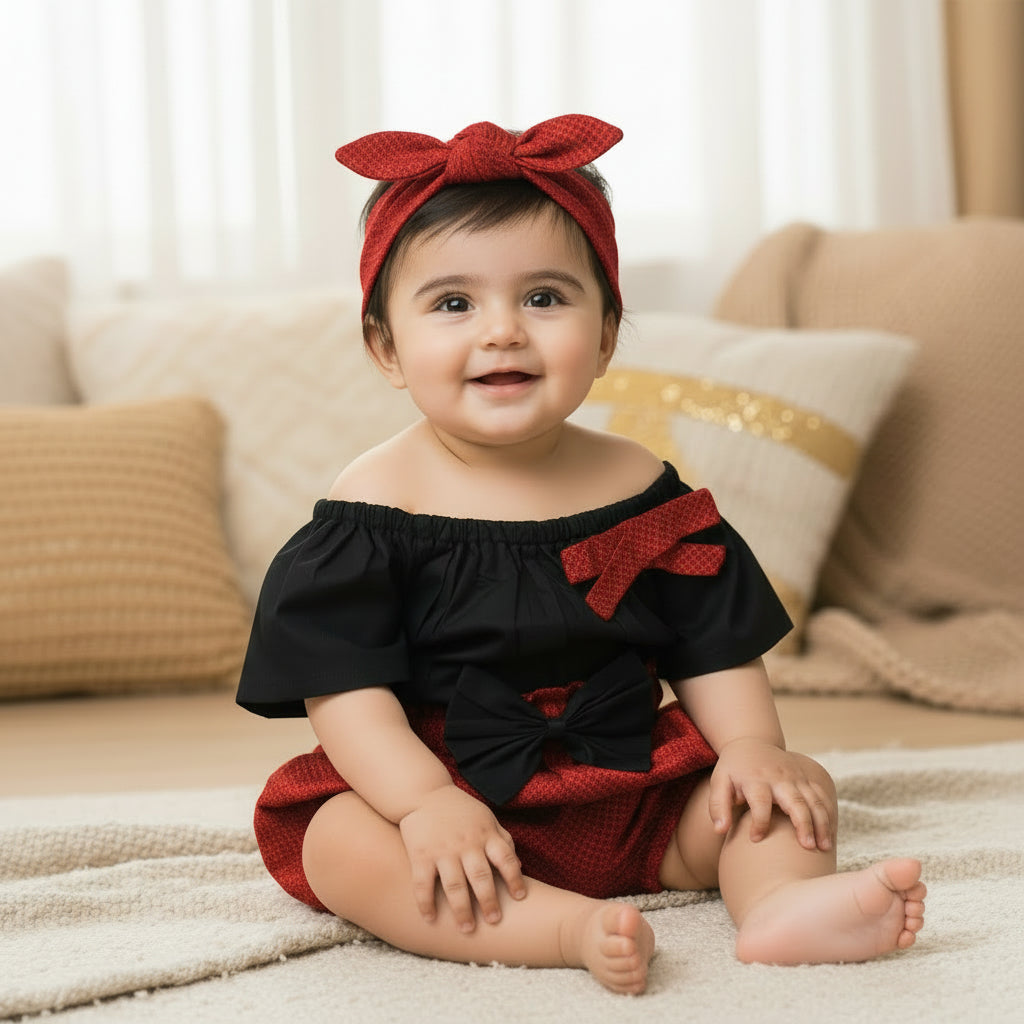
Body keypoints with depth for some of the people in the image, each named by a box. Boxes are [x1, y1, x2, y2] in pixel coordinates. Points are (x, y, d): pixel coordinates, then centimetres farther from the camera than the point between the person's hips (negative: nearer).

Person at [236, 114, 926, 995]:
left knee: (792, 793, -7)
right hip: (452, 801, -3)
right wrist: (423, 803, -26)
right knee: (338, 846, -30)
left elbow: (714, 648, 7)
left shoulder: (638, 486, 3)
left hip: (634, 797, 4)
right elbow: (345, 684, -13)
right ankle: (571, 931, -43)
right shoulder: (375, 501, -7)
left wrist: (753, 746, -10)